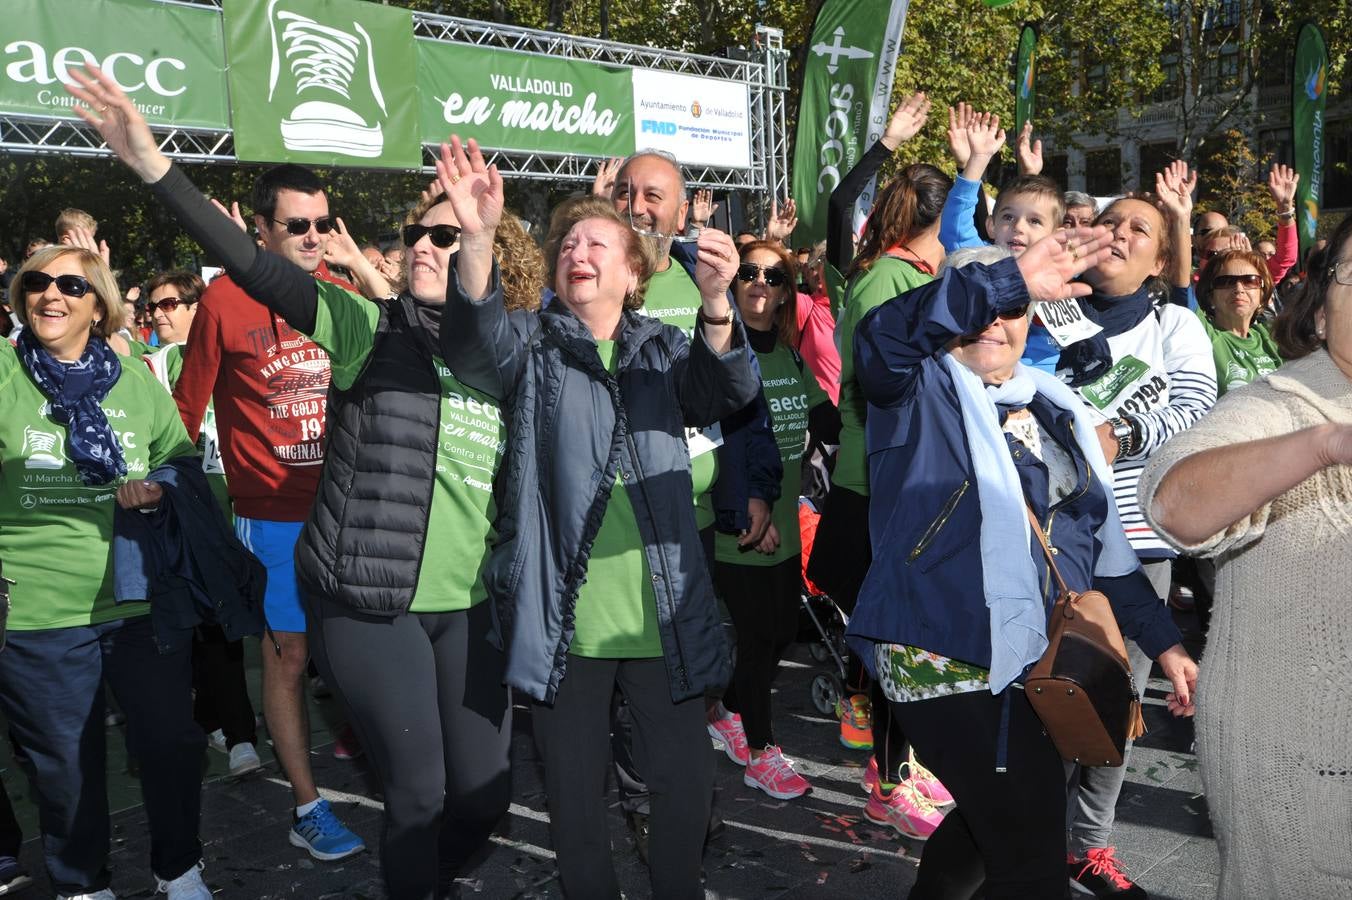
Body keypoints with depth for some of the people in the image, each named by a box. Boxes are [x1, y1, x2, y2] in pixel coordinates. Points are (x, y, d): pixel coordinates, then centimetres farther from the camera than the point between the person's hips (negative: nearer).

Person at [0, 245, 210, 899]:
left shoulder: (137, 378, 6)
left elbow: (184, 459, 12)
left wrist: (158, 488, -7)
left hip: (145, 602, 2)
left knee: (171, 741, 9)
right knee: (65, 763, 13)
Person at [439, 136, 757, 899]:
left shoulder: (665, 349, 8)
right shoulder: (532, 346, 5)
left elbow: (728, 390, -12)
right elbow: (474, 343, -17)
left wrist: (716, 302, -32)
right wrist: (478, 236, -35)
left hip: (662, 616, 1)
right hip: (563, 620, 0)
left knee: (687, 784, 8)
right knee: (576, 794, 12)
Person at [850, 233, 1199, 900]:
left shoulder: (1054, 408, 15)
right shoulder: (920, 391, -4)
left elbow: (1102, 536, 18)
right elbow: (882, 335, -28)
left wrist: (1163, 640, 16)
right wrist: (1013, 278, -33)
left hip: (1042, 665, 7)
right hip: (950, 663, -7)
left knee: (994, 823, 24)